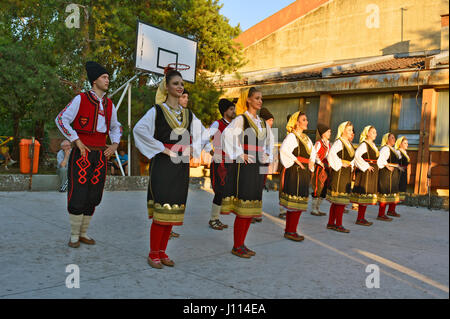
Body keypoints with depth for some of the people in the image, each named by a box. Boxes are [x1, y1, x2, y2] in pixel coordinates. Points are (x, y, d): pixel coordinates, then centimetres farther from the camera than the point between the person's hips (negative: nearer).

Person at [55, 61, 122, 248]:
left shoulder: (109, 104, 12)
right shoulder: (81, 99, -4)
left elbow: (115, 127, 25)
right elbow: (61, 120, -7)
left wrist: (115, 145, 8)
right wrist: (78, 142, -12)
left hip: (101, 155, 5)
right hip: (82, 154, -5)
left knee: (92, 196, 7)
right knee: (78, 195, -4)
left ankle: (83, 233, 20)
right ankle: (74, 235, 10)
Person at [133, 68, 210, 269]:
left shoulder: (189, 114, 14)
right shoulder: (157, 111, -1)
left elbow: (200, 135, 23)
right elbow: (139, 130, -13)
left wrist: (192, 148, 4)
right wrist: (162, 148, -14)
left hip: (181, 165, 5)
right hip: (163, 164, -5)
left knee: (173, 210, 6)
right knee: (162, 207, -9)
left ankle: (162, 252, 17)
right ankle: (153, 254, 3)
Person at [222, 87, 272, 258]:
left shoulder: (262, 122, 17)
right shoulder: (241, 119, -5)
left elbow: (267, 143, 29)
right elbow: (227, 135, -18)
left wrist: (267, 156, 12)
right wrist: (238, 154, -15)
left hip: (258, 167, 8)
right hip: (245, 166, -7)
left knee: (252, 206, 9)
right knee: (243, 207, -7)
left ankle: (241, 244, 19)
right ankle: (237, 246, 3)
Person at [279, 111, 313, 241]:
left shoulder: (306, 137, 18)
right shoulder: (292, 136, -8)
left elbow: (312, 151, 27)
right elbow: (283, 149, -26)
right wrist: (295, 160, -19)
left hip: (304, 172, 9)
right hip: (295, 172, -9)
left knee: (299, 203, 10)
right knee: (295, 202, -8)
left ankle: (290, 230, 18)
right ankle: (290, 231, -1)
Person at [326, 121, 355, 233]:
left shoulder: (349, 143, 17)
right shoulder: (339, 142, -11)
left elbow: (352, 157, 29)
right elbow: (331, 154, -26)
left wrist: (350, 164, 10)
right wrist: (340, 164, -17)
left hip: (346, 174, 9)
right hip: (339, 174, -9)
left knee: (336, 201, 11)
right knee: (340, 200, -7)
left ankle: (331, 223, 18)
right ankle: (338, 225, 0)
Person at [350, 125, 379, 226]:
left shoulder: (373, 145, 17)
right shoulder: (364, 144, -11)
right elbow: (357, 155, -24)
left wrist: (375, 167, 12)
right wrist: (366, 166, -20)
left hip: (372, 173, 9)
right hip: (365, 173, -9)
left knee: (367, 196, 10)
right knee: (364, 193, -8)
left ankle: (362, 218, 16)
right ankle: (359, 219, -3)